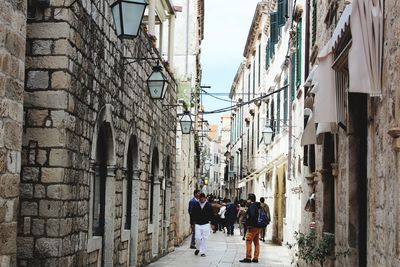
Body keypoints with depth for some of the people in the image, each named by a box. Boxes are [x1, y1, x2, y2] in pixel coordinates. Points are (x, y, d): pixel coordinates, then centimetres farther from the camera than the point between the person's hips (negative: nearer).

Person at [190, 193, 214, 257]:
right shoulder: (195, 205, 2)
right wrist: (192, 223, 3)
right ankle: (198, 248, 22)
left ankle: (202, 252, 8)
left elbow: (211, 215, 6)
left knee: (204, 239, 0)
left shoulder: (208, 205, 2)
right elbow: (192, 215, 7)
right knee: (198, 238, -4)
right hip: (197, 224, 0)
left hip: (206, 224, 0)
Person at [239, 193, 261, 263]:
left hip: (252, 227, -10)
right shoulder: (257, 206, 15)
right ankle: (255, 258, 12)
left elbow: (252, 215, -27)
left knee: (248, 242, -6)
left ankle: (248, 257, -7)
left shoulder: (251, 206, -13)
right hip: (257, 227, 10)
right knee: (256, 243, 10)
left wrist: (249, 224, -19)